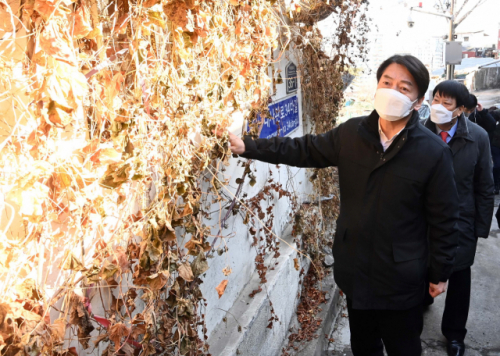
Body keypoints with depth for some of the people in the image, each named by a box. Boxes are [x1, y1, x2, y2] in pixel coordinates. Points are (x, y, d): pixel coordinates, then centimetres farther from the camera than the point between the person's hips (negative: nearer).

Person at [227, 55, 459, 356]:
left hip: (401, 280, -4)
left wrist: (441, 273, -3)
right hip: (355, 270, 4)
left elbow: (444, 219, -9)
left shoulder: (434, 152, -15)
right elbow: (304, 149, 4)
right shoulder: (351, 133, -4)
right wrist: (248, 146, -2)